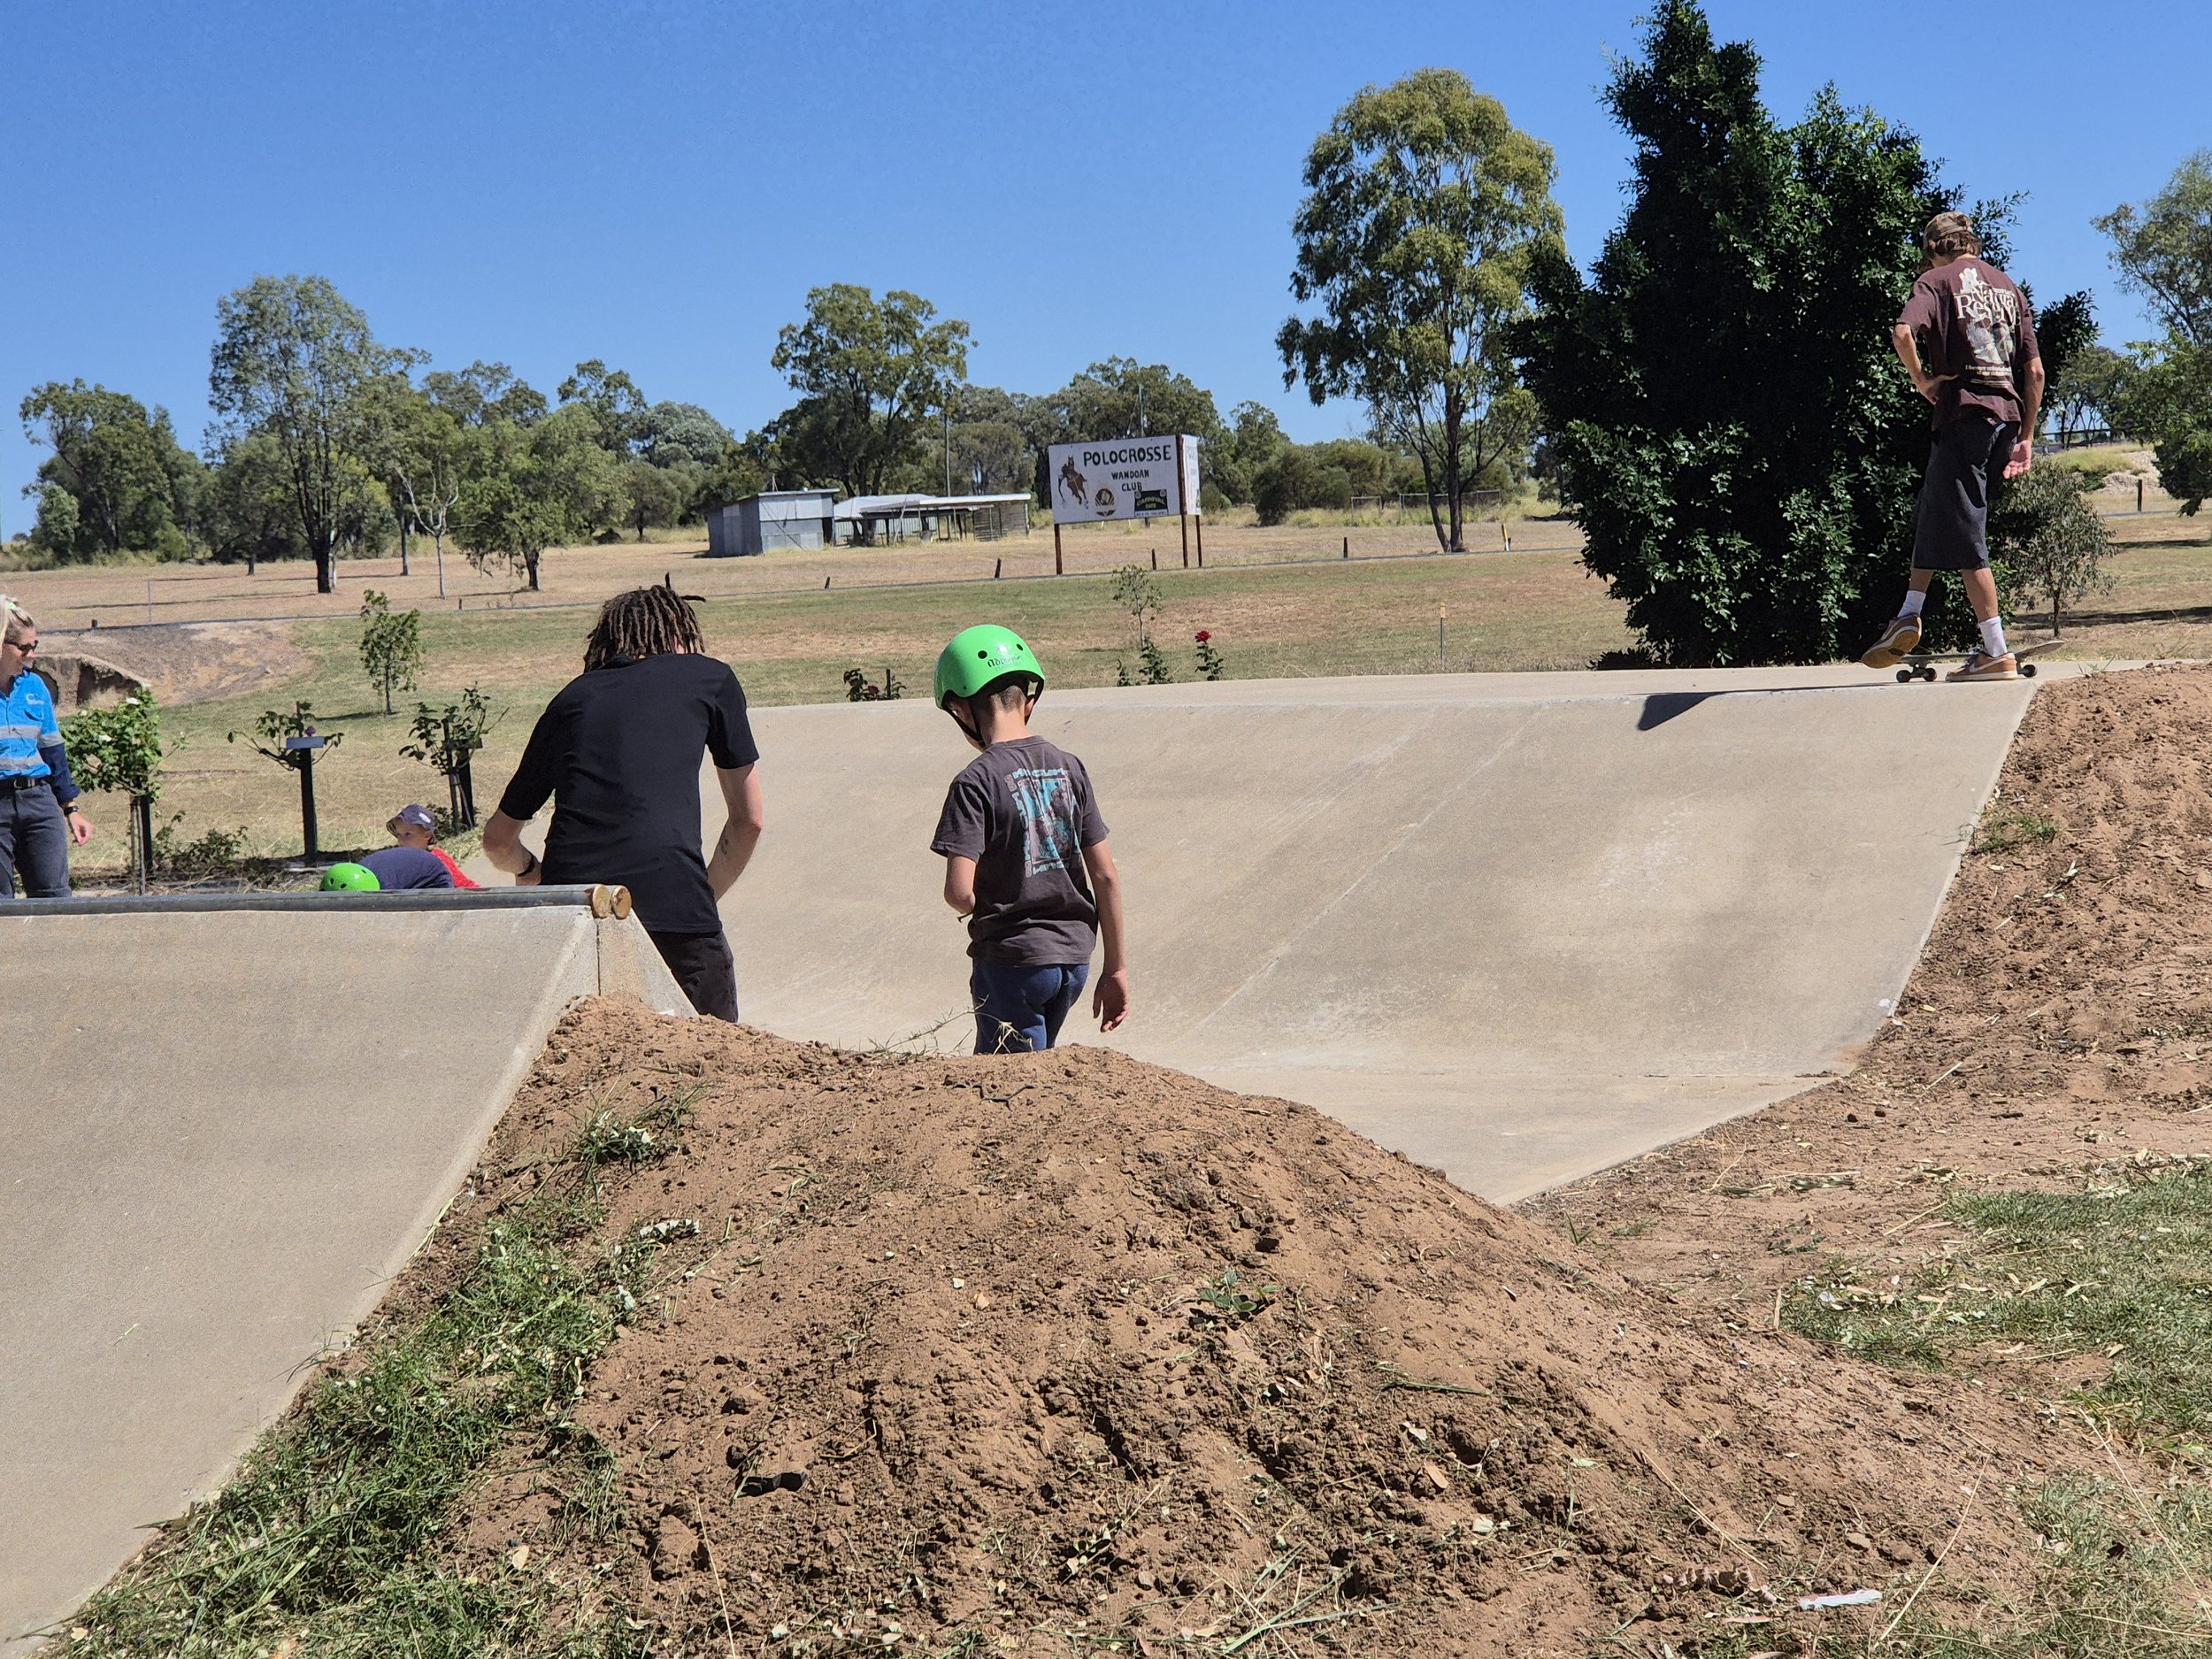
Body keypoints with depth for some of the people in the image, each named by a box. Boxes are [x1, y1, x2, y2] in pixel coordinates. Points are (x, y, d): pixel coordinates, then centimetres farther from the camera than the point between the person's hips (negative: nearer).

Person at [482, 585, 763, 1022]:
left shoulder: (572, 697, 24)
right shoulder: (711, 678, 18)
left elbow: (498, 841, 32)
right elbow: (749, 821, 24)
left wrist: (528, 872, 52)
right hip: (674, 904, -3)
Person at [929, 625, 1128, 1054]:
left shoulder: (976, 782, -13)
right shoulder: (1069, 767, 3)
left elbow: (959, 892, -21)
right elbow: (1107, 876, 3)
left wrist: (971, 907, 3)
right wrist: (1115, 968, 10)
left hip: (1012, 959, -6)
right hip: (1075, 957, 6)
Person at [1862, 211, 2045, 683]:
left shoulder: (1937, 280, 1)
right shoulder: (2007, 286, 18)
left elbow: (1903, 333, -21)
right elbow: (2035, 371, 13)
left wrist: (1921, 378, -4)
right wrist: (2026, 437, 17)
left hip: (1964, 415, -7)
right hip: (2007, 417, 7)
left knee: (1964, 539, -4)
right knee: (1932, 516, 22)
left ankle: (1997, 654, -6)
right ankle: (1908, 618, 24)